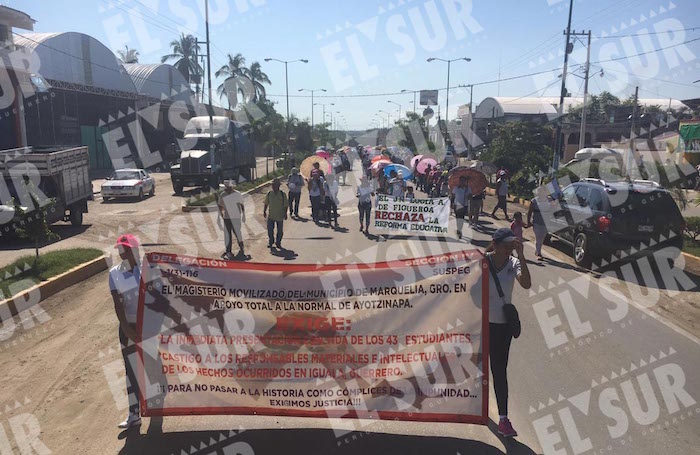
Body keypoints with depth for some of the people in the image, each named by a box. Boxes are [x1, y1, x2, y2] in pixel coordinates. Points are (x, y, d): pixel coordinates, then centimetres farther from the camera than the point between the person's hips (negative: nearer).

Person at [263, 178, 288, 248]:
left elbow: (285, 205, -4)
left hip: (280, 216, -2)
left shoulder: (283, 195, -9)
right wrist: (264, 212, 3)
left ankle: (278, 243, 26)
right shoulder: (269, 194, -2)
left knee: (280, 231, 8)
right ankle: (270, 242, 26)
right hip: (271, 216, 2)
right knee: (270, 230, 5)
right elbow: (266, 204, 9)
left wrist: (285, 214, -9)